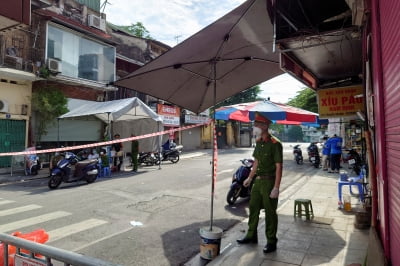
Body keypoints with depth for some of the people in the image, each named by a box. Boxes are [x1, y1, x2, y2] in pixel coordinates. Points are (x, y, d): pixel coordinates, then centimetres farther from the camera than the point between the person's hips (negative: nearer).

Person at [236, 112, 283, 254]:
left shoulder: (275, 144, -16)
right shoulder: (258, 142, 9)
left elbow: (278, 167, -18)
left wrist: (276, 187, -21)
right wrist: (250, 178, 19)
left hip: (269, 181, -8)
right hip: (258, 180, 8)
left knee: (270, 212, 4)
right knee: (253, 207, 16)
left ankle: (271, 241, 20)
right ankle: (251, 235, 32)